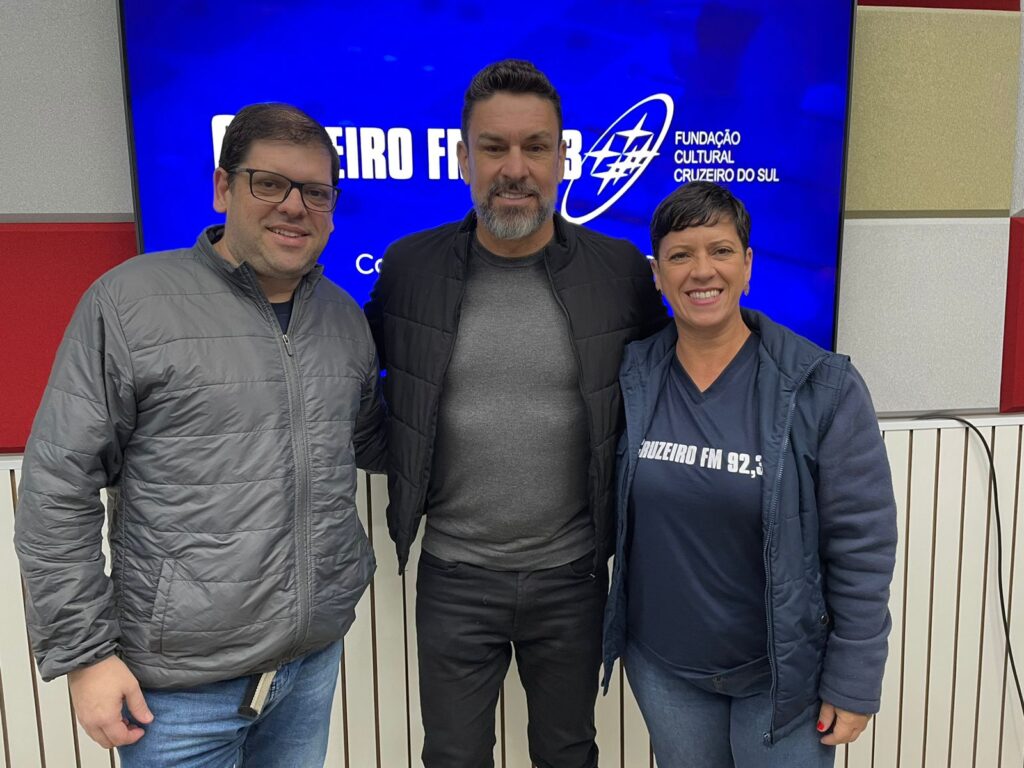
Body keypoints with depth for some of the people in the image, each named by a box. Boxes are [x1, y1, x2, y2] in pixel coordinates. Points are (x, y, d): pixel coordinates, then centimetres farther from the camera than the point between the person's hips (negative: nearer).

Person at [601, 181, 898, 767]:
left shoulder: (824, 389, -15)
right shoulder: (630, 379, -6)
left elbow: (862, 546, -11)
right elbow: (604, 514, 5)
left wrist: (853, 685, -9)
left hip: (783, 673, -2)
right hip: (660, 666, 3)